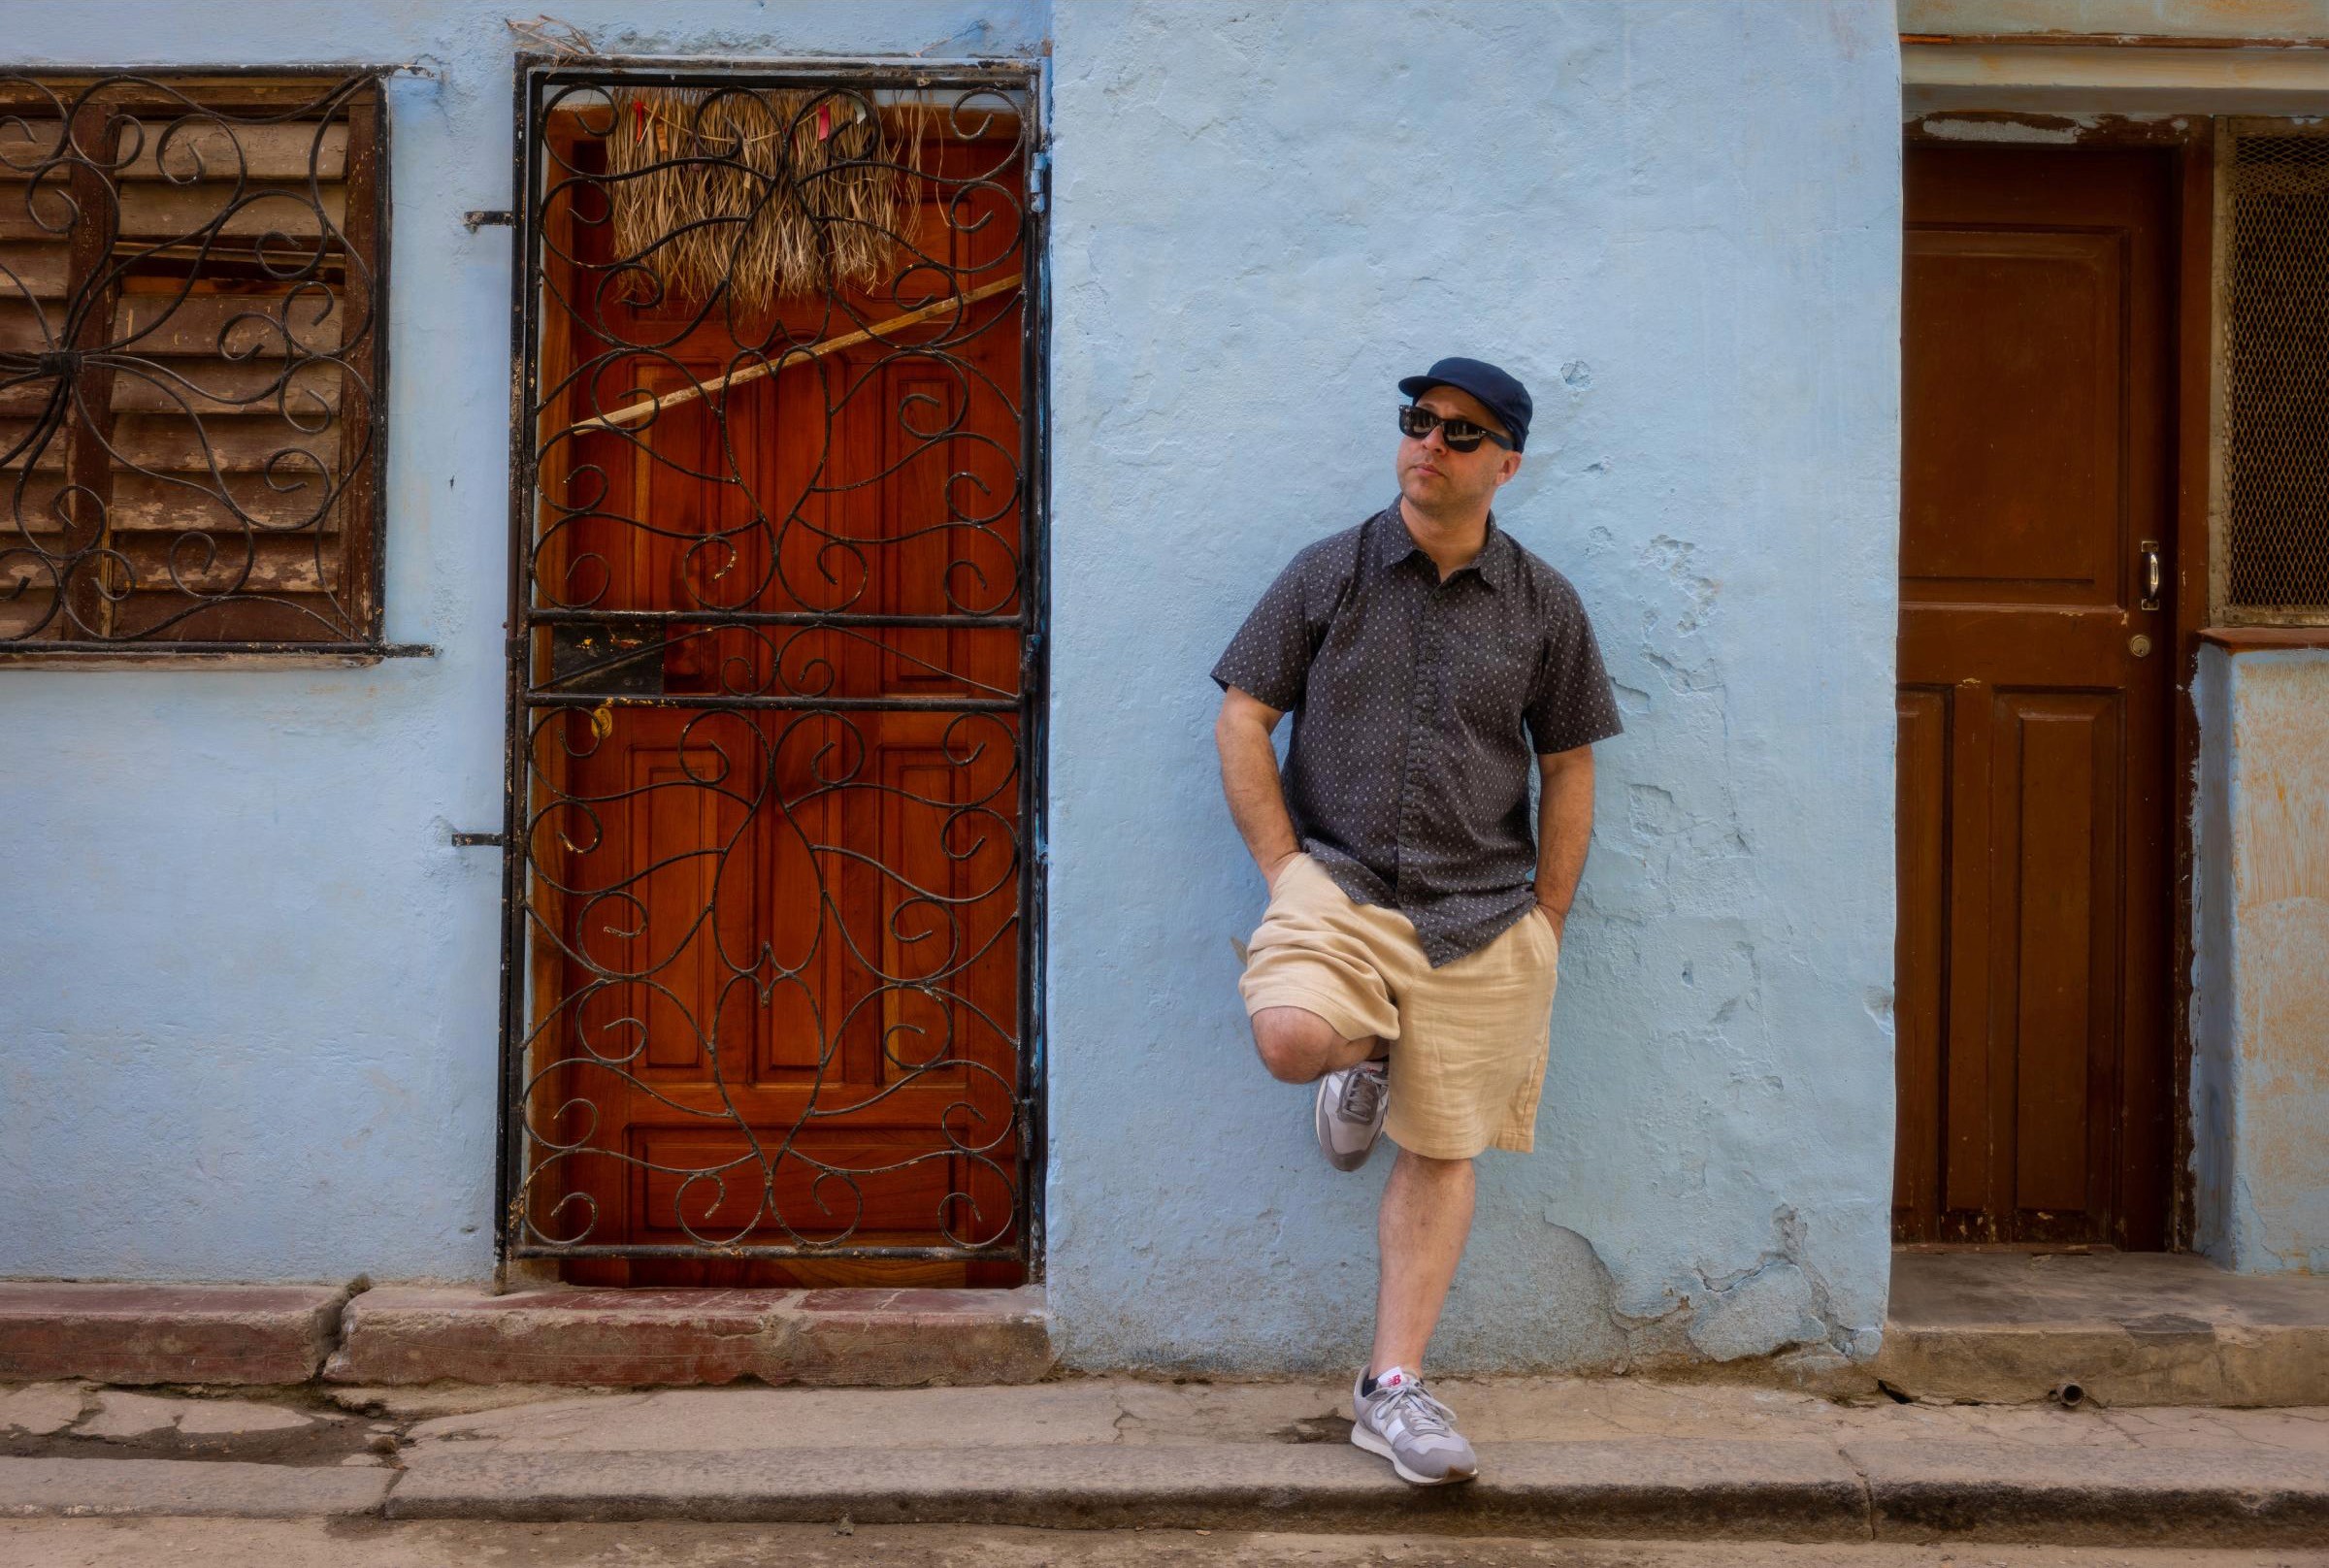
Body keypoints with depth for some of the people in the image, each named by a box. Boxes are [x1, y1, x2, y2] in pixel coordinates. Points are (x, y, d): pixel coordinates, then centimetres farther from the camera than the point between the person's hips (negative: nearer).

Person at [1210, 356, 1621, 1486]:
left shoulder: (1543, 605, 6)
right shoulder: (1327, 574, 4)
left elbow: (1568, 771, 10)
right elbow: (1243, 723, 4)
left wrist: (1544, 928, 5)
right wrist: (1284, 873, -6)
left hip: (1481, 908, 1)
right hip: (1339, 879, -1)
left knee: (1441, 1152, 2)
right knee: (1291, 1034, -31)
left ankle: (1391, 1389, 14)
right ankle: (1363, 1059, 7)